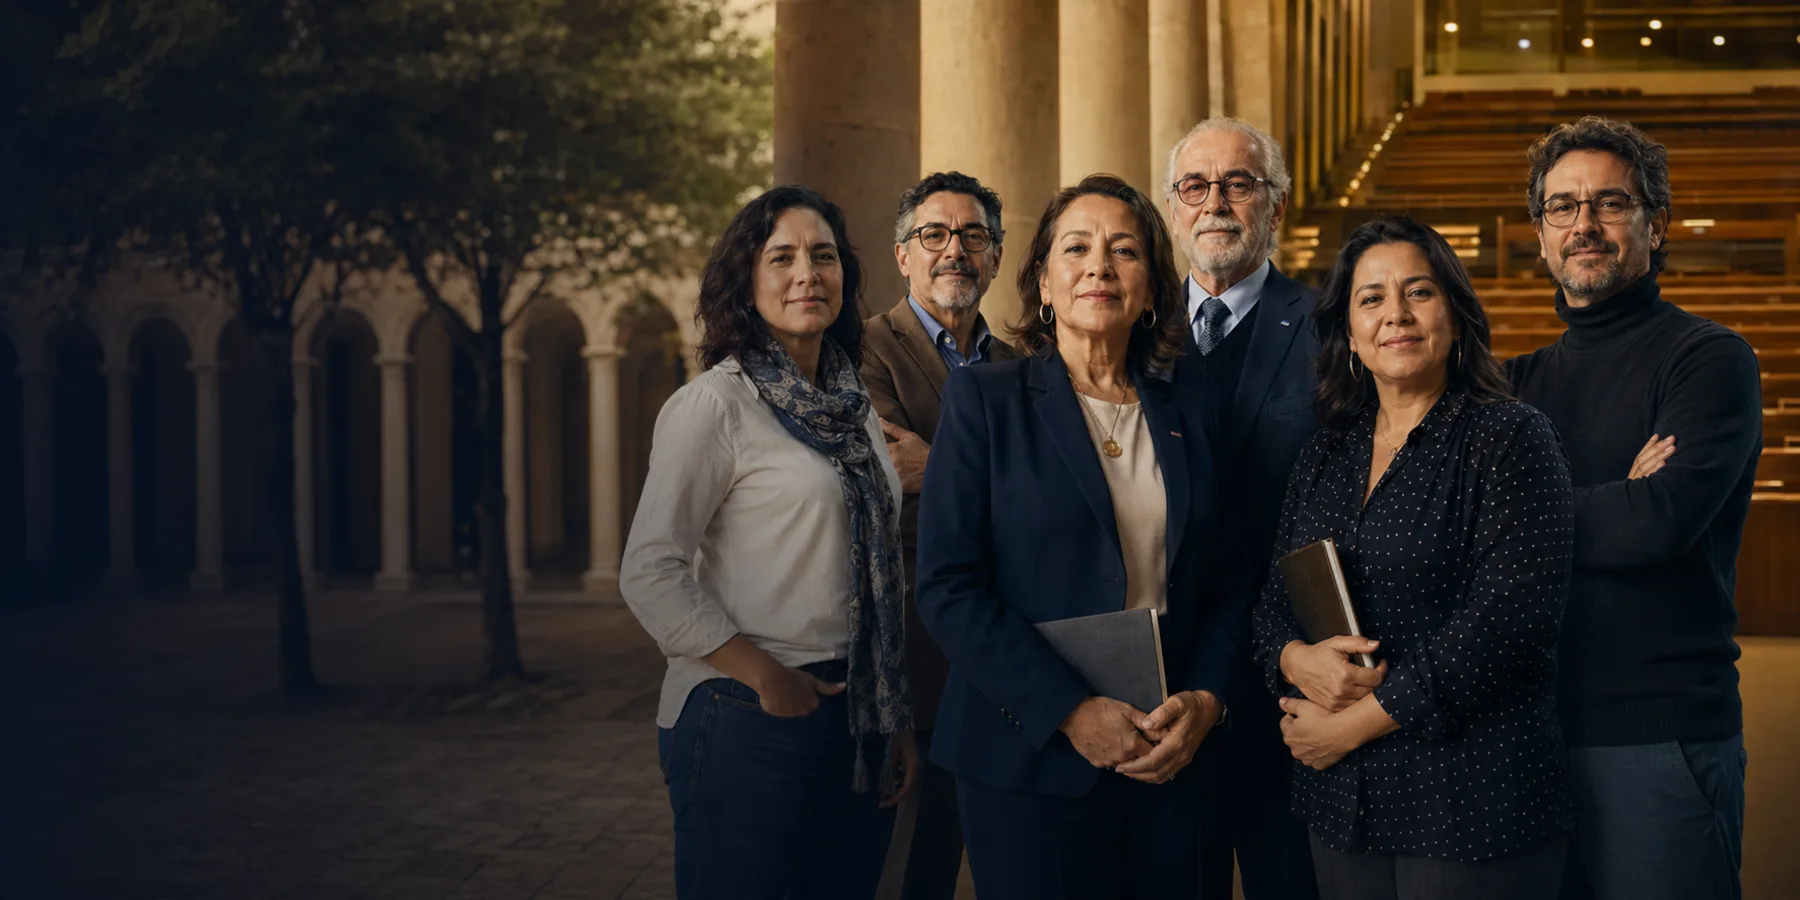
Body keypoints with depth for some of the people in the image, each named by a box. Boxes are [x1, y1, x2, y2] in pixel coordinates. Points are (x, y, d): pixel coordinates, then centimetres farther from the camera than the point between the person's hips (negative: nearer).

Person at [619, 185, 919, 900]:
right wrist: (768, 679, -14)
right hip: (750, 719, -6)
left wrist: (896, 718, 13)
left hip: (857, 720, 6)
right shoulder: (714, 404, -8)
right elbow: (649, 575, -13)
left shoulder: (855, 407, 12)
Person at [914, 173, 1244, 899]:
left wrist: (1206, 700, -7)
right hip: (1029, 762, -4)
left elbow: (1223, 585, 11)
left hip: (1167, 761, 4)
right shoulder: (983, 399, -2)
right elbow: (947, 587, -10)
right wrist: (1069, 709, -16)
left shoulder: (1183, 417, 10)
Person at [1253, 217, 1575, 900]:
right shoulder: (1323, 457, 12)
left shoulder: (1510, 436, -7)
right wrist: (1296, 659, -12)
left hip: (1470, 798, -5)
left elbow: (1509, 617, -16)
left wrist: (1356, 722, -14)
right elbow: (1273, 599, 13)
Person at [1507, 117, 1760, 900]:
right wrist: (1611, 507, -12)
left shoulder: (1709, 358, -5)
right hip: (1535, 728, 6)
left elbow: (1665, 519, -20)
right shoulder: (1524, 381, 14)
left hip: (1660, 736, -5)